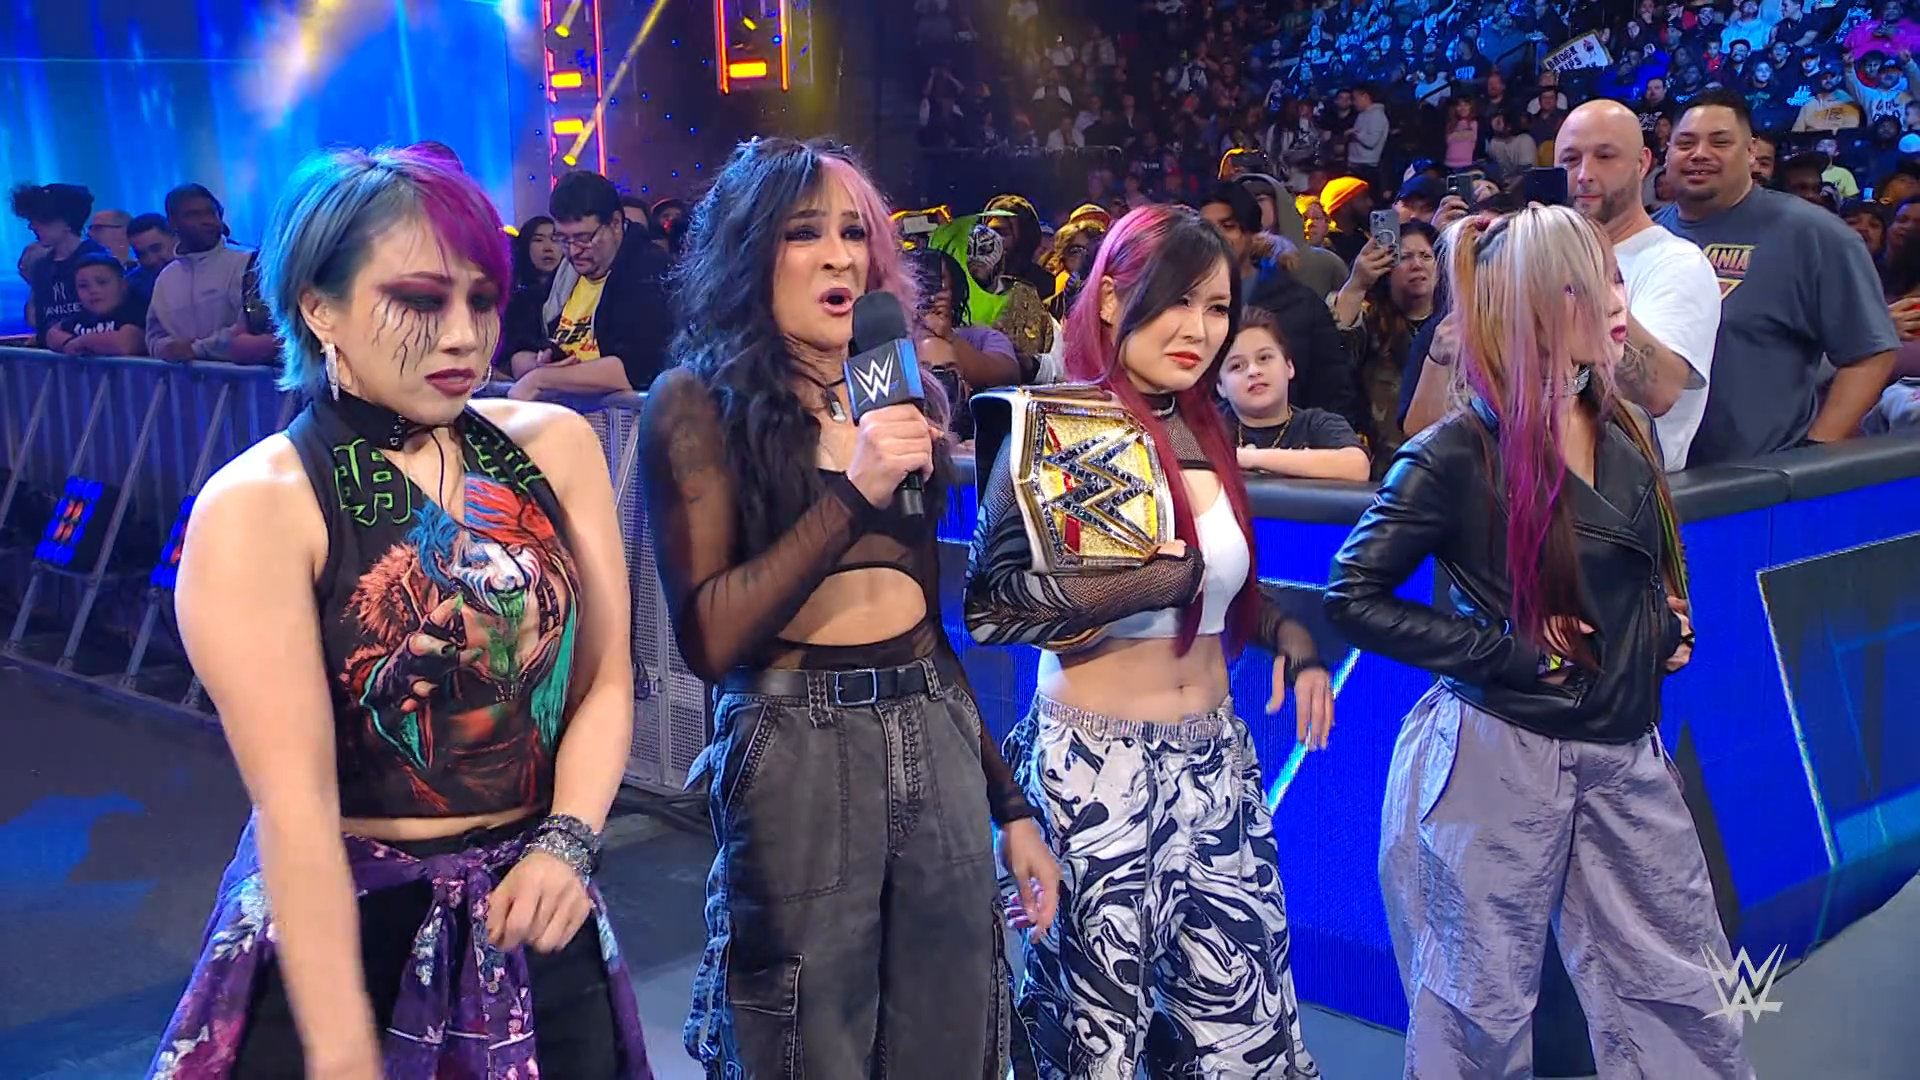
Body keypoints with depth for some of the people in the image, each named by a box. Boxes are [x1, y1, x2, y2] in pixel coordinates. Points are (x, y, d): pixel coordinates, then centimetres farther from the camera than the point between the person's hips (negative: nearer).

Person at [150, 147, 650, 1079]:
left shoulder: (554, 446, -1)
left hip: (535, 925, 4)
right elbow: (293, 802, -20)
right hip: (345, 927, -4)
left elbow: (605, 677, 1)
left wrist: (566, 844, -14)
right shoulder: (257, 506, -15)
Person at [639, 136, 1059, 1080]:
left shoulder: (906, 391, 10)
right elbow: (708, 639, -15)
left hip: (939, 743, 5)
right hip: (797, 753, -5)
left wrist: (1009, 804, 15)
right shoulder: (700, 401, -6)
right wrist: (851, 493, -22)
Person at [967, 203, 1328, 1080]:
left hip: (1215, 760, 6)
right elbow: (992, 603, -18)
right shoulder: (1050, 429, -9)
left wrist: (1288, 636, 1)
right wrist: (1159, 576, -21)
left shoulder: (1205, 434, 10)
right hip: (1096, 763, -6)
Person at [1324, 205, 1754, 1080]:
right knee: (1482, 1009, 9)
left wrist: (1672, 624, 3)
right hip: (1499, 755, -6)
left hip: (1626, 752, 7)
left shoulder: (1625, 430, 6)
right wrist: (1512, 652, -17)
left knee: (1684, 992, 13)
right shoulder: (1461, 453, -15)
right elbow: (1351, 597, -15)